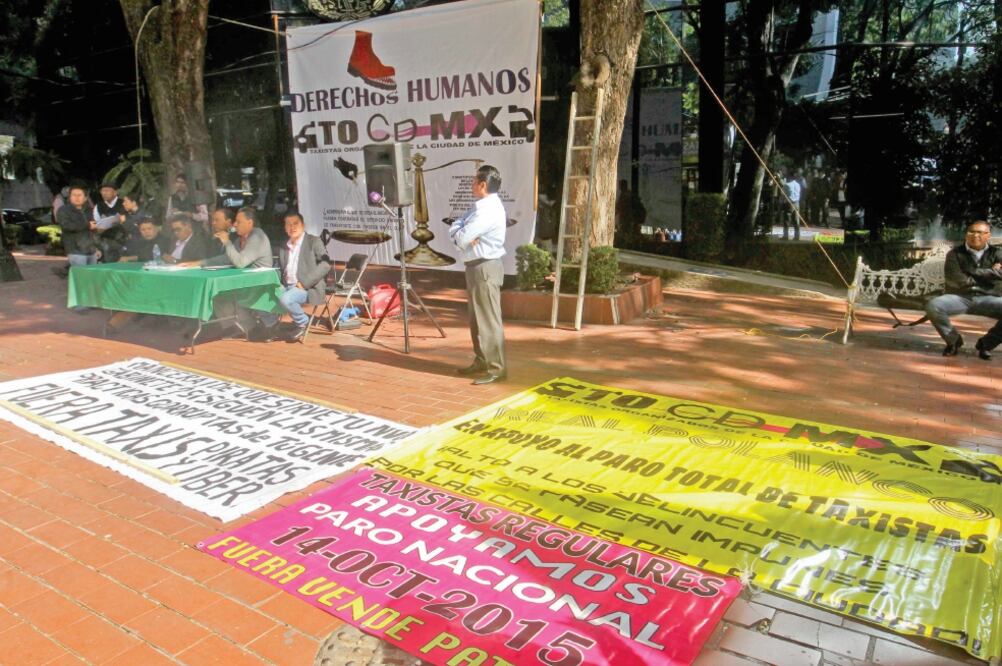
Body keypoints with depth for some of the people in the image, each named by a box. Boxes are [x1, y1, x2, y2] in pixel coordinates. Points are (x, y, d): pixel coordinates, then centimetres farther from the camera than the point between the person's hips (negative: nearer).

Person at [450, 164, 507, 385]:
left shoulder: (489, 210, -19)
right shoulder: (480, 205, 13)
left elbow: (462, 238, -22)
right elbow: (455, 227, 10)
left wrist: (460, 234, 0)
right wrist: (462, 234, -10)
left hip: (486, 268, -10)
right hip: (476, 266, 10)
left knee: (489, 320, -6)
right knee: (477, 319, 17)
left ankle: (497, 368, 0)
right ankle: (481, 361, 29)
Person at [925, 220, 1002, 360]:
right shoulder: (955, 254, 4)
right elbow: (956, 280, -9)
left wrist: (973, 272, -9)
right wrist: (989, 274, 0)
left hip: (987, 298, 2)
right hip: (960, 297, -1)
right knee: (933, 306, -33)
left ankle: (986, 343, -1)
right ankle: (953, 340, -4)